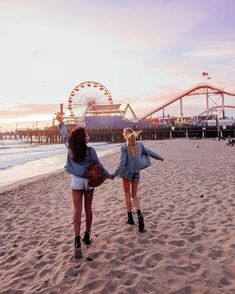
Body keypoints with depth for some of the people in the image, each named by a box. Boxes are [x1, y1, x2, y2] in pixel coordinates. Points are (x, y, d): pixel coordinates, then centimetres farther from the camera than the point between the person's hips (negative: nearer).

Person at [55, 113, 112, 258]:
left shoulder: (70, 148, -7)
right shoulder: (90, 150, -15)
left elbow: (65, 135, 11)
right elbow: (99, 165, -6)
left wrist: (61, 122, 27)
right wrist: (109, 175, 10)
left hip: (76, 181, 1)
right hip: (89, 181, -1)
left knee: (77, 210, 0)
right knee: (88, 209, 14)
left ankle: (77, 241, -11)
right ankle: (87, 236, 27)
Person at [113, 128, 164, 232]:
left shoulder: (124, 147, -13)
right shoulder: (139, 145, 0)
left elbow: (122, 162, -20)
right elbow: (149, 152, 9)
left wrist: (116, 173, -23)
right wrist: (160, 157, 24)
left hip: (127, 173, -3)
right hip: (136, 173, 4)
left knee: (127, 195, 12)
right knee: (134, 195, 13)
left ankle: (130, 218, 19)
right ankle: (139, 214, -9)